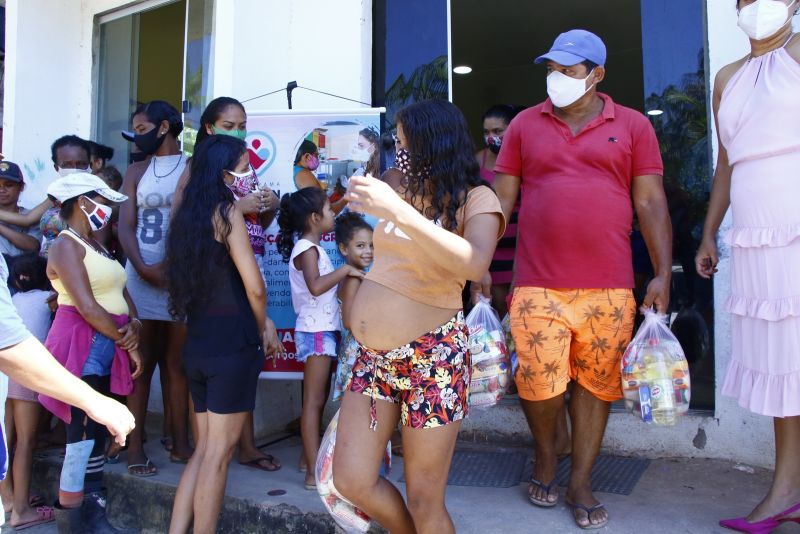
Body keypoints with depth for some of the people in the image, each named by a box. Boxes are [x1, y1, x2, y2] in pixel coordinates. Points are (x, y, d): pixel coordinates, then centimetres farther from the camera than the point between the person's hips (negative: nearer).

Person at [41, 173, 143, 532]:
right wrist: (128, 344, -12)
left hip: (108, 345, 9)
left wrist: (134, 324, -9)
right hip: (84, 346, -8)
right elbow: (87, 307, -18)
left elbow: (121, 294, 12)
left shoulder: (97, 247, 18)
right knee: (84, 431, -7)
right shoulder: (66, 246, -9)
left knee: (98, 429, 11)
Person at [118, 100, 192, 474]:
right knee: (140, 363, 3)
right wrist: (144, 267, -10)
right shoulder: (136, 172, 14)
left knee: (178, 363, 4)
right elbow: (125, 227, 6)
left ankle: (180, 443, 11)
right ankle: (135, 447, 9)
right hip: (143, 276, 2)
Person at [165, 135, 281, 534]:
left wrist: (259, 323, 15)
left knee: (204, 448, 16)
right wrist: (264, 329, 5)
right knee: (219, 452, 2)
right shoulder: (227, 211, -9)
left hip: (197, 344, 8)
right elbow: (255, 287, -13)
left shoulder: (188, 214, 13)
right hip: (232, 345, -7)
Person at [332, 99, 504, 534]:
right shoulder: (404, 193, 13)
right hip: (374, 355, 6)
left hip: (431, 356, -6)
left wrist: (399, 212, -33)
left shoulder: (476, 199, -6)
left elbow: (475, 263, -27)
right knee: (351, 481, 7)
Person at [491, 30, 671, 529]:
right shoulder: (524, 125, 8)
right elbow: (502, 200, 8)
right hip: (538, 285, 0)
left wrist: (663, 274, -2)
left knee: (596, 384, 7)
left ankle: (581, 483, 25)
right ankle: (545, 453, 27)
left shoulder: (633, 125, 6)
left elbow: (651, 203, 5)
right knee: (539, 383, -5)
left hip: (609, 288, 0)